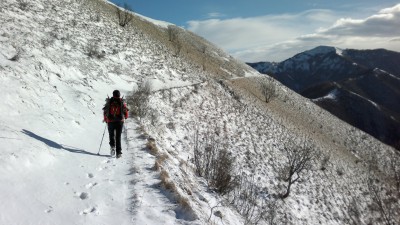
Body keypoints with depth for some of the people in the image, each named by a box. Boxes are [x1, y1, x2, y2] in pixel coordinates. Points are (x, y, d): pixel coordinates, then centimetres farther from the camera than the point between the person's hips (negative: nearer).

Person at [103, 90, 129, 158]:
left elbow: (105, 111, 5)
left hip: (110, 121, 0)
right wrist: (125, 117, 26)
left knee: (111, 135, 19)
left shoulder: (109, 102, 2)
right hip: (120, 121, 0)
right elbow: (125, 111, 4)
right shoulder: (122, 102, 0)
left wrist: (105, 119, 21)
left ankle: (112, 146, -6)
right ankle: (118, 152, 2)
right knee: (118, 137, 6)